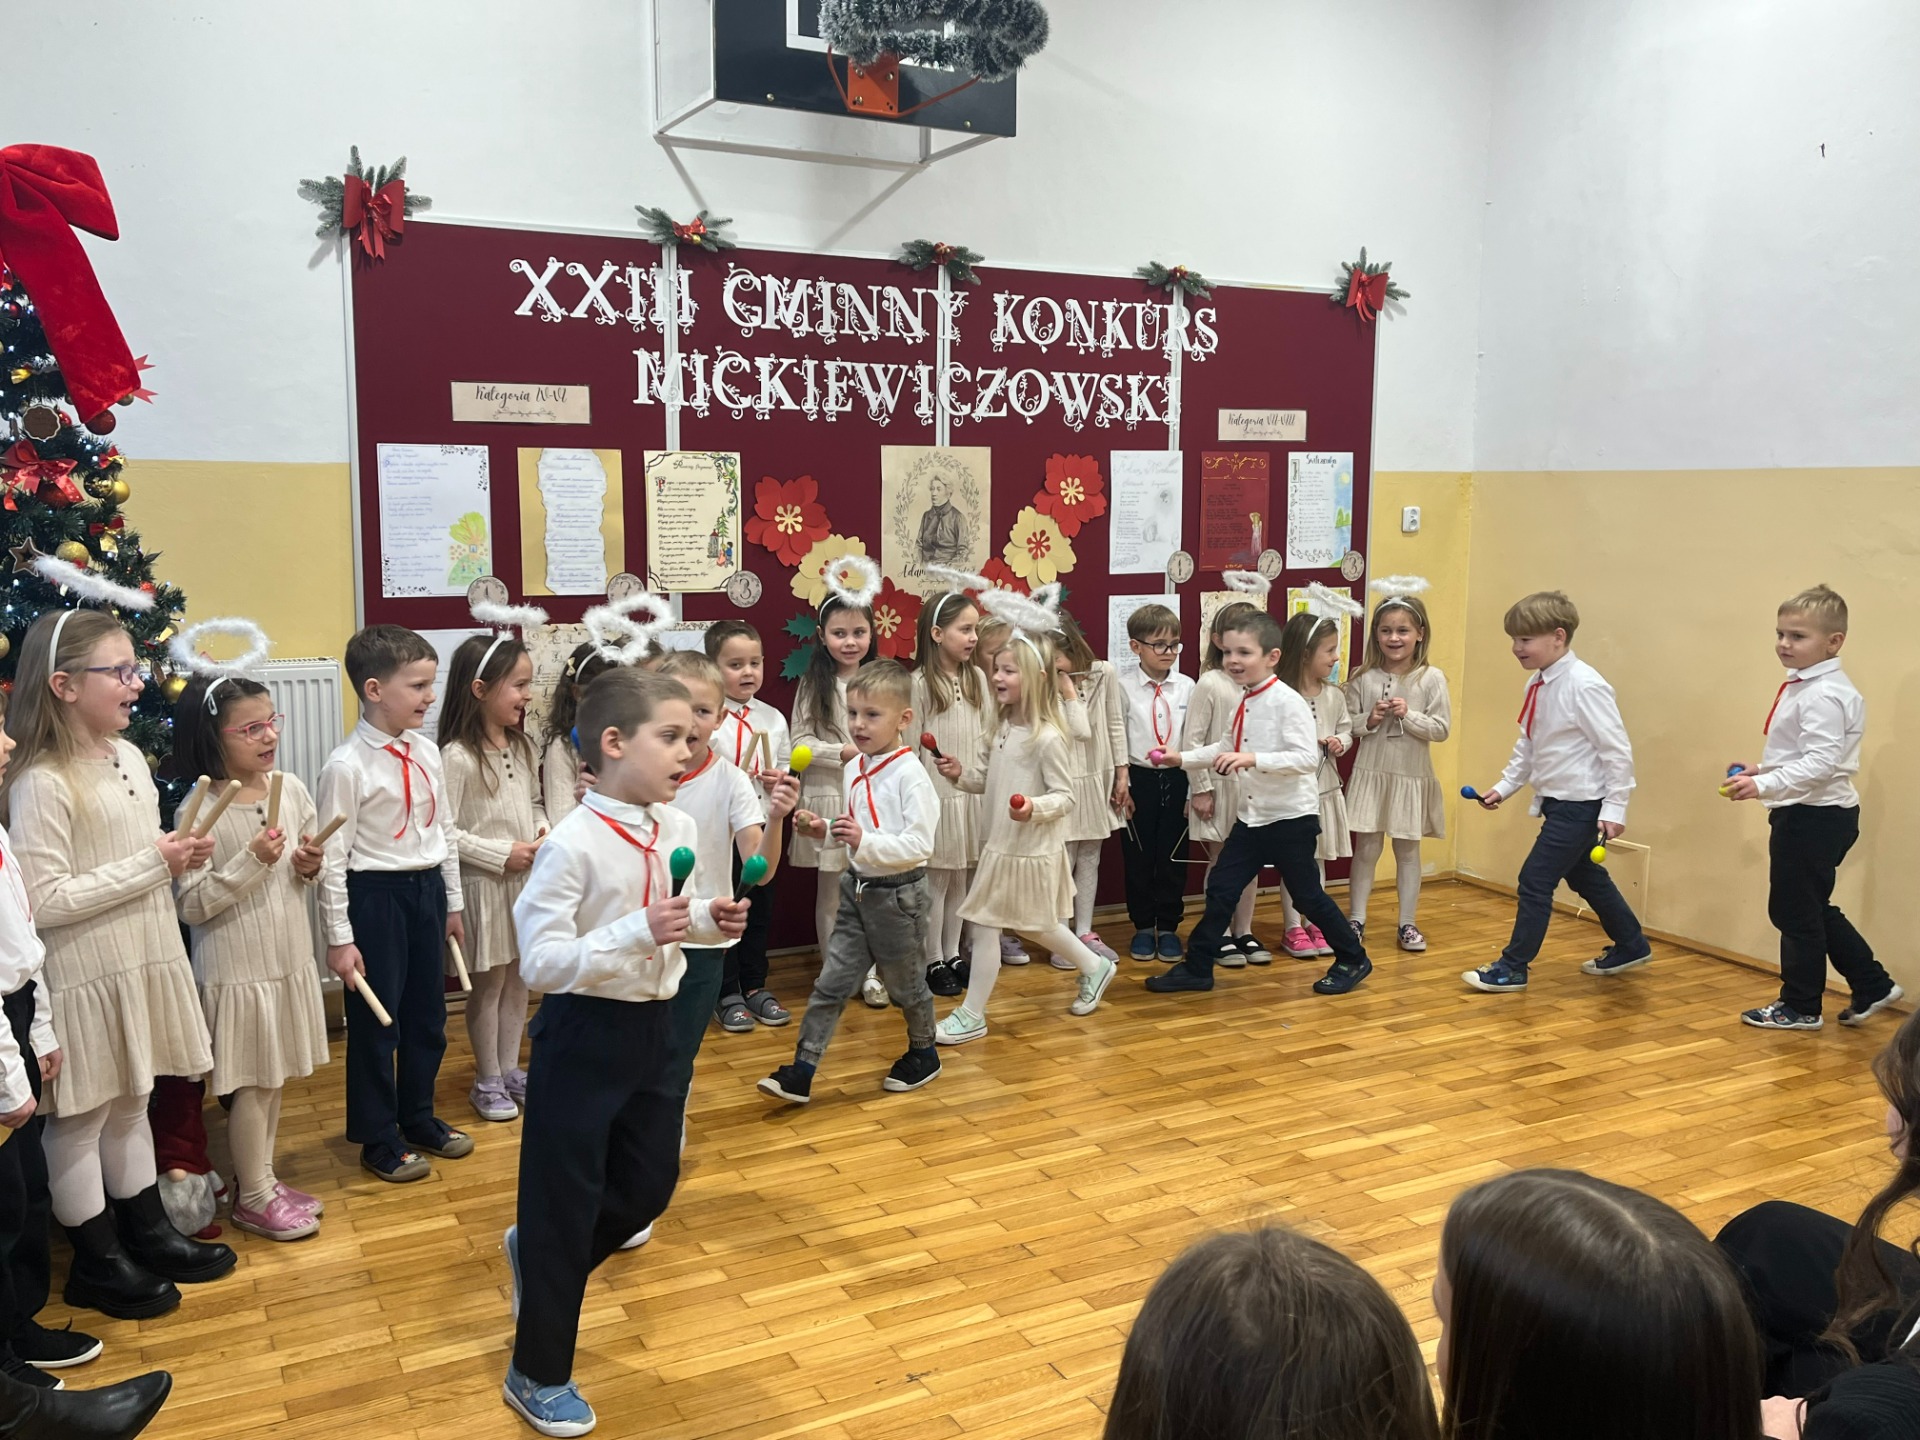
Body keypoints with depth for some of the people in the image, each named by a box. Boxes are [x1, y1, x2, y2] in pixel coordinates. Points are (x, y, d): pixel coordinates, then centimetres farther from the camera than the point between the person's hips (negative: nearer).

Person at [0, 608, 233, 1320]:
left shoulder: (128, 757, 6)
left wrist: (178, 857, -2)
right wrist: (151, 863, -20)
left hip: (140, 963, 8)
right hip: (84, 978, -8)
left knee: (130, 1105, 21)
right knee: (80, 1119, 8)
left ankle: (148, 1233, 34)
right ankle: (97, 1262, 23)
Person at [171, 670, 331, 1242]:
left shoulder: (291, 789, 0)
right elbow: (191, 905, -17)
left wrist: (310, 866, -7)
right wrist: (251, 861, -25)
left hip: (290, 958, 6)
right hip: (236, 969, -6)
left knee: (274, 1077, 17)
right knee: (252, 1083, 5)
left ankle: (262, 1178, 32)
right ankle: (253, 1196, 21)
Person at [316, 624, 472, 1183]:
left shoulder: (426, 751, 3)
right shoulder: (347, 766, -16)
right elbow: (333, 857, -15)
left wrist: (453, 902, 15)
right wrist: (339, 938, -14)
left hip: (427, 889, 6)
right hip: (376, 894, -6)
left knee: (428, 1013, 17)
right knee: (375, 1021, 7)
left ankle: (419, 1120, 37)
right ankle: (379, 1141, 25)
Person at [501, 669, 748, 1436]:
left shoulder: (680, 830, -1)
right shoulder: (573, 844, -23)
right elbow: (541, 962, -25)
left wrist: (713, 921, -6)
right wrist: (637, 933, -33)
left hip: (651, 1025, 7)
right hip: (584, 1033, -7)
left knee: (650, 1183, 20)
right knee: (564, 1201, 6)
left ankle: (536, 1254, 48)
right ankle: (537, 1375, 26)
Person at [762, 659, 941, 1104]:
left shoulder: (910, 776, -20)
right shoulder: (854, 770, 4)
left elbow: (920, 845, -25)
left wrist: (865, 841, -34)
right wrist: (827, 832, -1)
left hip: (899, 895, -6)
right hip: (858, 888, 6)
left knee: (905, 984, 14)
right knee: (832, 983, 4)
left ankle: (923, 1054, 37)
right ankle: (801, 1071, 6)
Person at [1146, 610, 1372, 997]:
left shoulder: (1287, 702, -20)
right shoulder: (1242, 703, 5)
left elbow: (1307, 759, -28)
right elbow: (1228, 748, 21)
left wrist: (1254, 759, -36)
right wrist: (1183, 758, 12)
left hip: (1290, 819, -7)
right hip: (1251, 818, 7)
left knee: (1307, 896, 6)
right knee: (1221, 889, 7)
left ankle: (1353, 960, 27)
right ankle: (1196, 968, 17)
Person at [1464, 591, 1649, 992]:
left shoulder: (1584, 685, -22)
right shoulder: (1538, 685, 5)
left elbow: (1617, 749, -20)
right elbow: (1527, 745, 17)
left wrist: (1614, 808, -19)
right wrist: (1504, 787, 12)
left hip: (1580, 805, -9)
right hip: (1556, 801, 9)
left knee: (1535, 880, -5)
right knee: (1585, 878, 21)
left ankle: (1512, 967, 6)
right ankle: (1631, 947, 40)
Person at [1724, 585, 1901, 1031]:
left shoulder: (1824, 696, -21)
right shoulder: (1800, 687, 11)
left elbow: (1821, 762, -29)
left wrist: (1764, 786, -33)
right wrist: (1761, 769, 13)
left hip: (1815, 817, -10)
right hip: (1807, 814, 10)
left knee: (1796, 911, 2)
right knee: (1814, 910, 19)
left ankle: (1800, 1007, 15)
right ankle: (1872, 986, 28)